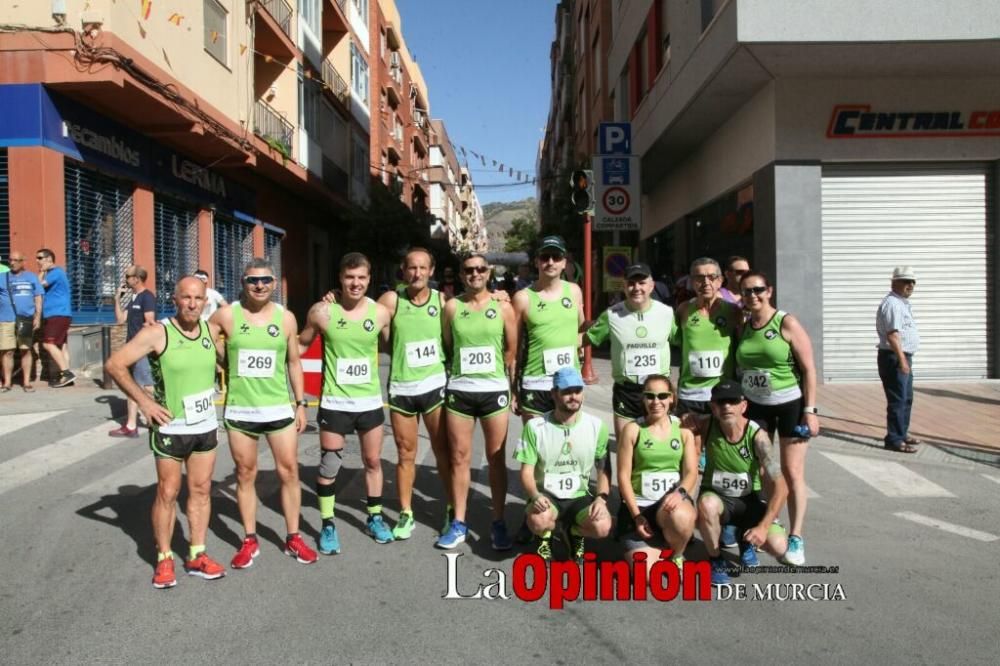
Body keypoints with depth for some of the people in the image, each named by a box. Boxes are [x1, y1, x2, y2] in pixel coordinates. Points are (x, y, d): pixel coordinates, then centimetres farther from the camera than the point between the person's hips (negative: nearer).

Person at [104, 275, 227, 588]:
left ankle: (197, 556, 20)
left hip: (206, 425, 4)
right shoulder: (157, 333, -14)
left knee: (201, 490, 10)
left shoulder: (211, 331, -1)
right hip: (170, 427, -4)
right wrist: (144, 401, -15)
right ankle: (164, 559, 18)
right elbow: (114, 364, -13)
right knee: (167, 493, 4)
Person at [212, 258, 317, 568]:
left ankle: (293, 538, 18)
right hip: (239, 410, -1)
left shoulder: (286, 318, 1)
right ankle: (250, 540, 22)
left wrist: (301, 403, 6)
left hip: (279, 408, 1)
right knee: (245, 475, 9)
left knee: (289, 471, 4)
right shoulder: (226, 315, -4)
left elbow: (293, 362, 7)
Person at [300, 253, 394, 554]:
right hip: (335, 402, -2)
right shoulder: (322, 311, -9)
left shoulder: (381, 312, -4)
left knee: (373, 461, 14)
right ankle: (328, 525, 18)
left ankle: (374, 518, 31)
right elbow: (302, 344, 4)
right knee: (328, 466, 3)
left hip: (370, 401, 2)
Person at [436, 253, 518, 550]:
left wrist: (515, 388, 2)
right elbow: (445, 347, 9)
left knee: (496, 458, 6)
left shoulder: (503, 308, 2)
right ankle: (459, 523, 16)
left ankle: (498, 523, 16)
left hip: (494, 390, -1)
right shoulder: (452, 306, 3)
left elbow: (513, 352, 4)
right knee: (459, 458, 6)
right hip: (459, 390, 1)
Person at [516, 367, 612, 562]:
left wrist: (601, 497, -12)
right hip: (546, 495, -1)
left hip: (580, 496, 2)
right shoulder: (535, 426, -7)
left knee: (602, 527, -29)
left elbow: (604, 468, 6)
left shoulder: (597, 426, -3)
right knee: (538, 520, -36)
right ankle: (545, 536, 5)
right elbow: (527, 471, -6)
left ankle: (575, 533, 10)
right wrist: (535, 495, -26)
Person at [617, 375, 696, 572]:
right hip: (639, 504, -1)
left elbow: (691, 472, -1)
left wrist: (680, 492, -23)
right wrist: (636, 514, -11)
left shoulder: (683, 430, 5)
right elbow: (624, 476, -2)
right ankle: (657, 547, 20)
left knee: (681, 517, -37)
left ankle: (676, 556, -1)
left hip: (672, 501, 2)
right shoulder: (633, 429, -1)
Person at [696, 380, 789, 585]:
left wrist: (763, 527, -29)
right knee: (707, 504, -37)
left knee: (778, 546, -23)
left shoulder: (757, 435, -21)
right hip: (717, 497, 0)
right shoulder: (707, 427, -18)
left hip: (749, 500, 0)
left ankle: (747, 541, 14)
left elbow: (780, 487, -20)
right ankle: (716, 561, -11)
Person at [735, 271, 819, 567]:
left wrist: (810, 410, -15)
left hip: (790, 404, -5)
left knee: (792, 472, 1)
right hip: (755, 404, 5)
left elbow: (808, 368, -11)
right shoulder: (743, 326, 4)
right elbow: (740, 367, 8)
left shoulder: (787, 324, -11)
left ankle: (796, 537, 10)